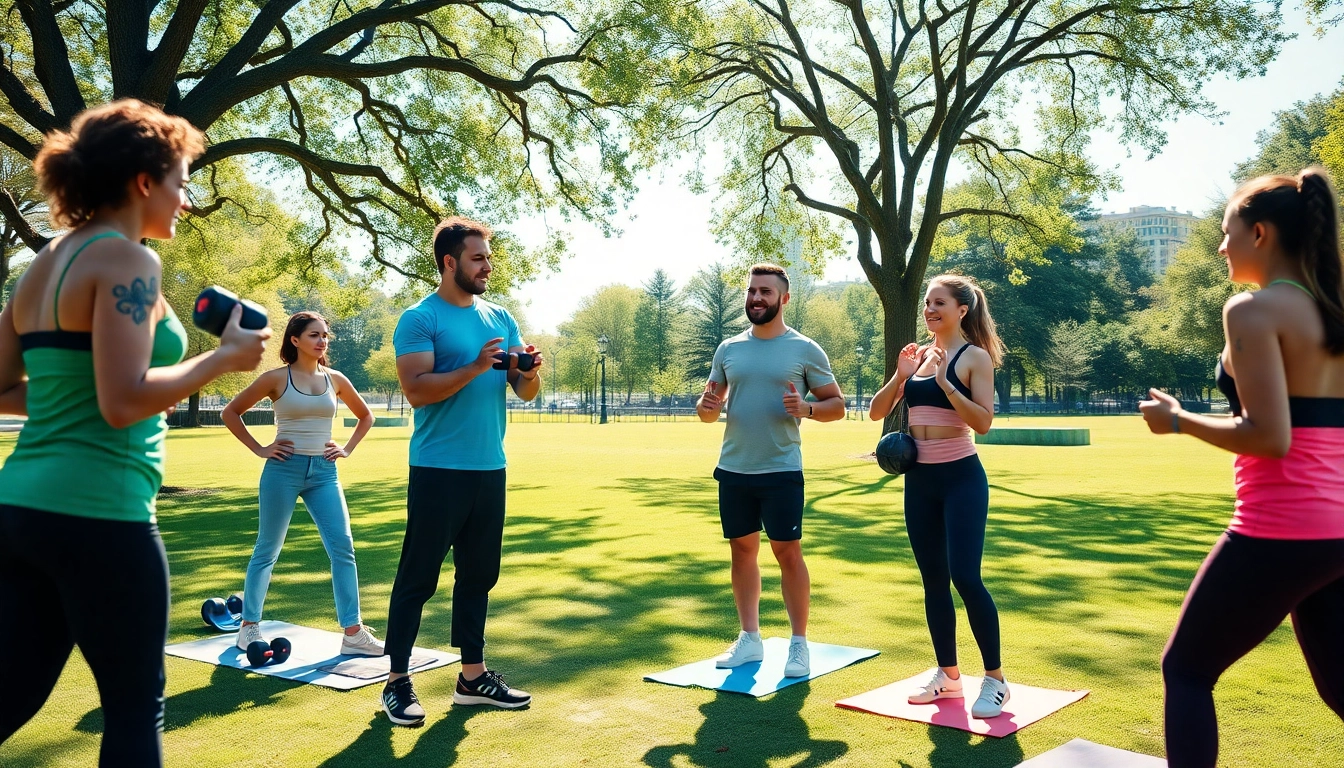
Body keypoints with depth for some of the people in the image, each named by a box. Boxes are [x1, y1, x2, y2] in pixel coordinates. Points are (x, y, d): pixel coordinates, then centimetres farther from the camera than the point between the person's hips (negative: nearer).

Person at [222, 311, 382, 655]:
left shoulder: (335, 379, 6)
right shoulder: (276, 378, -3)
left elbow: (365, 415, 21)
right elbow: (230, 413, 2)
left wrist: (347, 449, 9)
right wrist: (258, 449, -3)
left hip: (324, 472, 3)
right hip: (284, 469, -3)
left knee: (343, 548, -5)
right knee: (267, 550, 8)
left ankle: (353, 633, -1)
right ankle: (249, 626, 23)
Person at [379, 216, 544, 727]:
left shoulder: (501, 318, 11)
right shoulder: (420, 318, -7)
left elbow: (526, 393, 10)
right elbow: (416, 391, -17)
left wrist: (530, 372, -12)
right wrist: (475, 367, -25)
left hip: (489, 468, 7)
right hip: (438, 469, -6)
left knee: (478, 574, 13)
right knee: (418, 577, 1)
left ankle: (472, 676, 23)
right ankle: (397, 682, 12)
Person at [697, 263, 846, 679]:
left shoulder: (805, 349, -3)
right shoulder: (728, 349, 8)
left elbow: (837, 405, 0)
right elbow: (708, 410, 13)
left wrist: (806, 408, -20)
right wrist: (707, 406, -11)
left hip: (781, 471, -4)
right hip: (733, 469, 4)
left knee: (787, 552, -1)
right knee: (742, 549, 10)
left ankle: (799, 644, 10)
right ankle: (749, 639, 21)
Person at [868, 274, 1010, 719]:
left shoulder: (974, 357, -6)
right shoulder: (917, 356, 9)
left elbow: (983, 422, -16)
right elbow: (876, 413, 8)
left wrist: (945, 382, -21)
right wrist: (900, 377, -7)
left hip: (961, 478, -6)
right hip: (919, 480, 6)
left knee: (965, 577, -9)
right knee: (933, 580, 11)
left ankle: (995, 679, 7)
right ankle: (948, 675, 23)